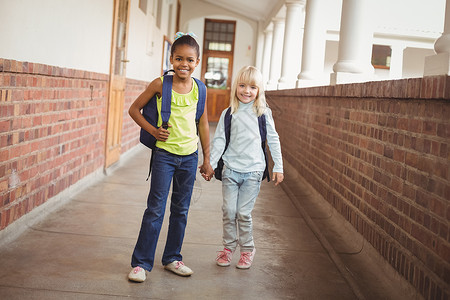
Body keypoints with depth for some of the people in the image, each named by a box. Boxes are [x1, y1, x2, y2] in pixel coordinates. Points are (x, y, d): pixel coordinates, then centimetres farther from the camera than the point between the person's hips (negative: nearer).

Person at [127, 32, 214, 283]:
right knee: (156, 209, -2)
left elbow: (203, 125, 8)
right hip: (165, 153, -3)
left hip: (190, 156, 3)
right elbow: (134, 109, 3)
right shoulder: (160, 84, -7)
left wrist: (207, 160, 11)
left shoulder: (198, 89, 1)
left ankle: (172, 258, 27)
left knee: (181, 210, 12)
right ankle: (141, 262, 8)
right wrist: (153, 130, -11)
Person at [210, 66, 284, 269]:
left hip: (253, 171, -1)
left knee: (244, 213, -2)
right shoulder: (228, 114, 4)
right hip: (230, 170, 2)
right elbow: (219, 141, 5)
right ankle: (228, 247, 21)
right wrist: (210, 164, -3)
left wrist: (278, 167, 6)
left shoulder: (263, 114, 2)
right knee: (229, 211, 2)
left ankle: (247, 250, 17)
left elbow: (273, 141, 7)